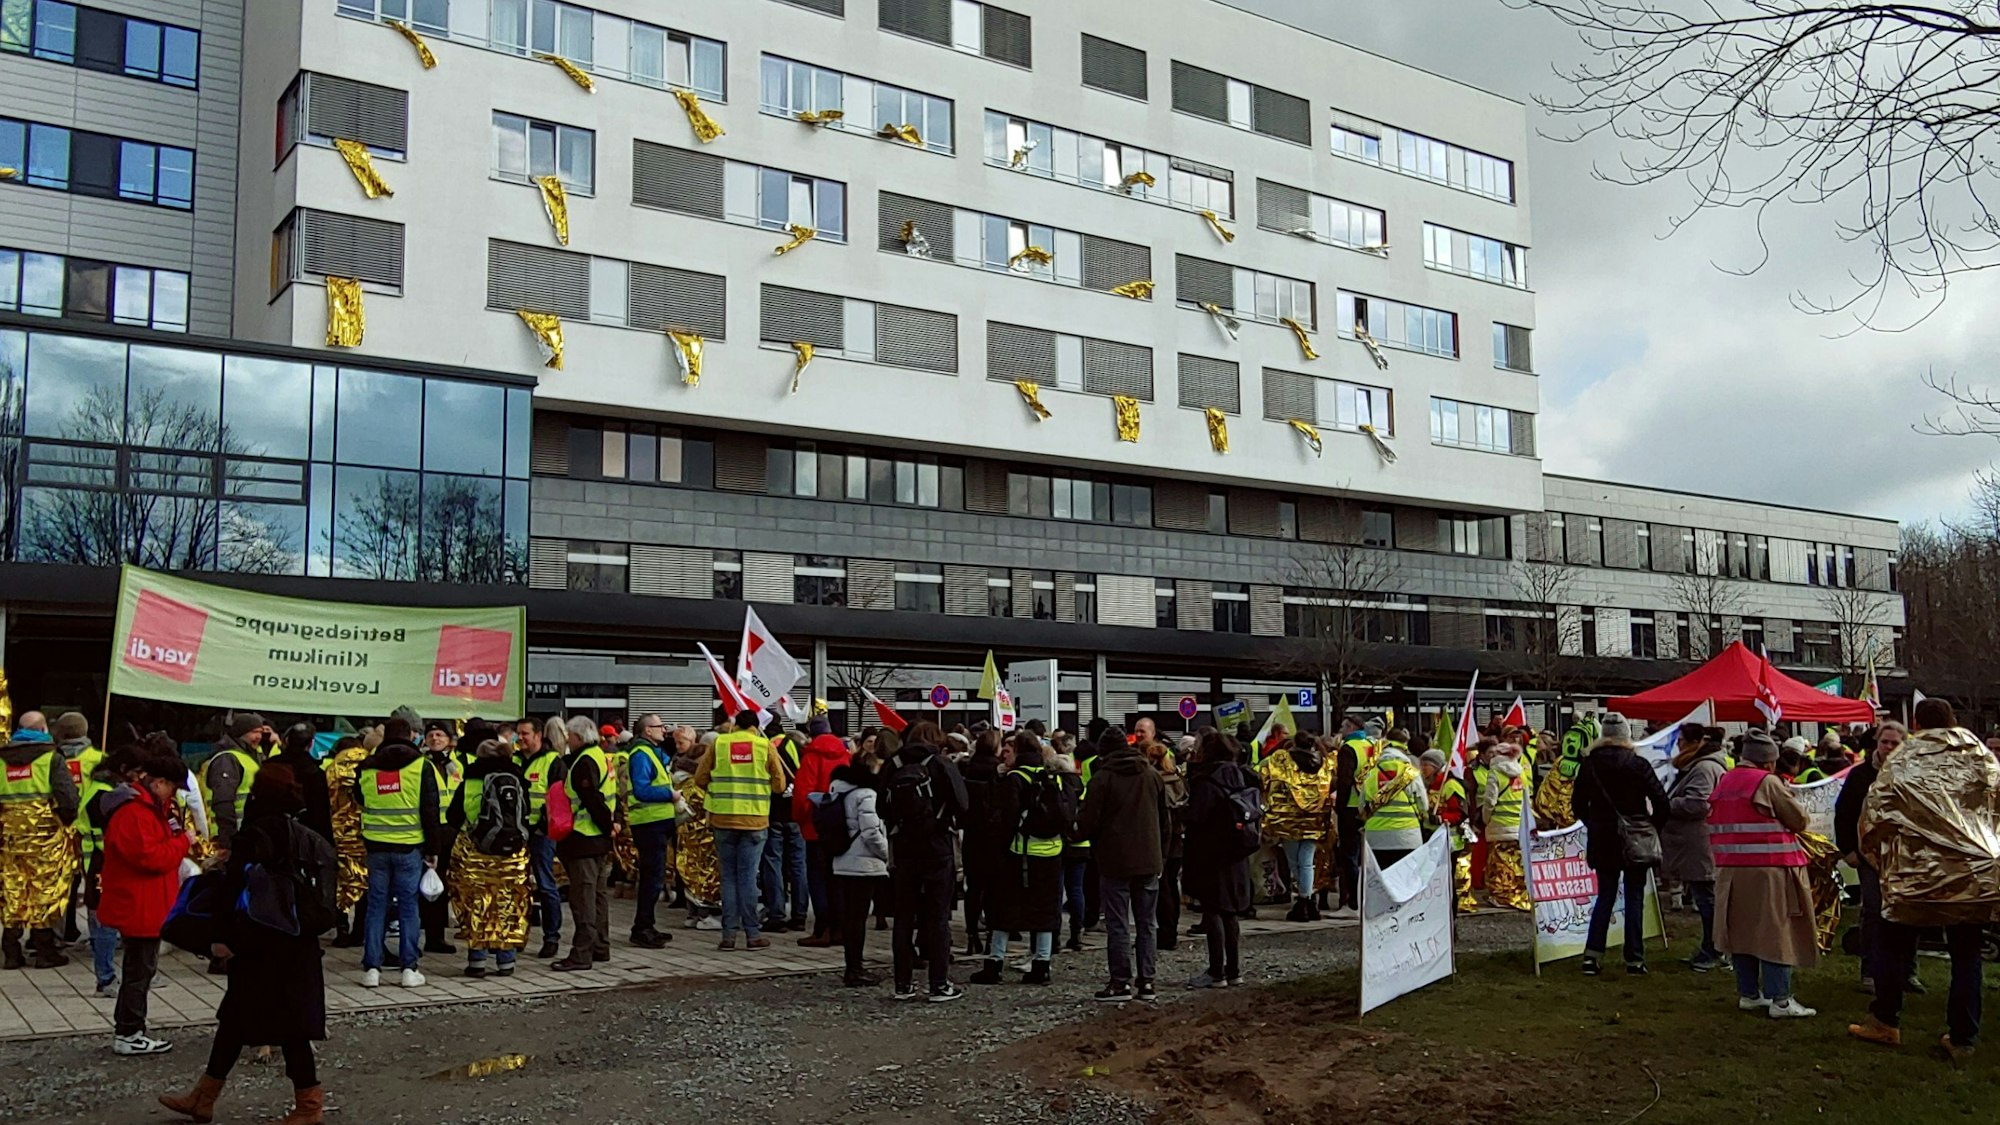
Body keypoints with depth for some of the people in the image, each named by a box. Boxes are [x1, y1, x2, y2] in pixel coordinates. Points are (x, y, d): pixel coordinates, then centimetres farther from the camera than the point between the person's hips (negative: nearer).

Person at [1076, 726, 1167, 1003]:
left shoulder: (1102, 778, -10)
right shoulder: (1152, 774, 7)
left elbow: (1088, 822, -10)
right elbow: (1164, 820, 12)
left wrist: (1080, 831, 13)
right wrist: (1162, 856, 18)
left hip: (1115, 862, -5)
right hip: (1149, 861, 5)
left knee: (1118, 925, 1)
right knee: (1146, 924, 10)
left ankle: (1121, 982, 0)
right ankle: (1146, 982, 11)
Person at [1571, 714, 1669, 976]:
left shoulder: (1589, 764, -2)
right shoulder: (1638, 765, -10)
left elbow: (1577, 802, 5)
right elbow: (1660, 801, -12)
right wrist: (1654, 828, 2)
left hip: (1602, 840, 3)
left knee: (1605, 896, 12)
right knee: (1634, 898, 6)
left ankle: (1592, 955, 4)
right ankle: (1634, 960, 7)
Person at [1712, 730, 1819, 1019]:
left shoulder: (1724, 782, 10)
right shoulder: (1767, 782, -11)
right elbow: (1799, 821, -6)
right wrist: (1786, 795, 10)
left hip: (1730, 872, 7)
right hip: (1768, 872, -7)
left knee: (1743, 930, 12)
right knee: (1775, 933, -3)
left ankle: (1748, 994, 19)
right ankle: (1780, 1000, -2)